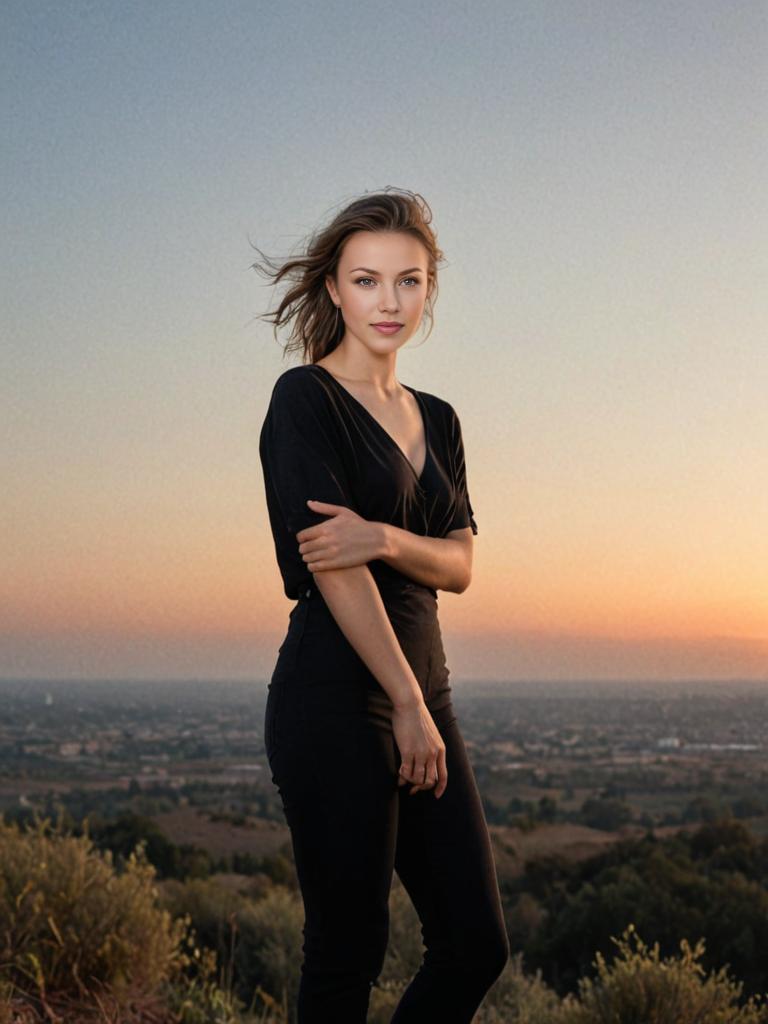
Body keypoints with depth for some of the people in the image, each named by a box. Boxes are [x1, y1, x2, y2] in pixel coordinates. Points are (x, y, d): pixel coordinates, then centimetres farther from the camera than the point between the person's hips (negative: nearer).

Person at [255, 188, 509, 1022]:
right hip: (336, 698, -7)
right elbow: (330, 567, -14)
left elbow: (459, 564, 7)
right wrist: (409, 704, -14)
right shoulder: (305, 398, -7)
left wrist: (385, 538, -15)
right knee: (349, 949, 0)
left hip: (420, 689, 8)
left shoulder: (435, 419, 16)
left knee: (477, 943, 8)